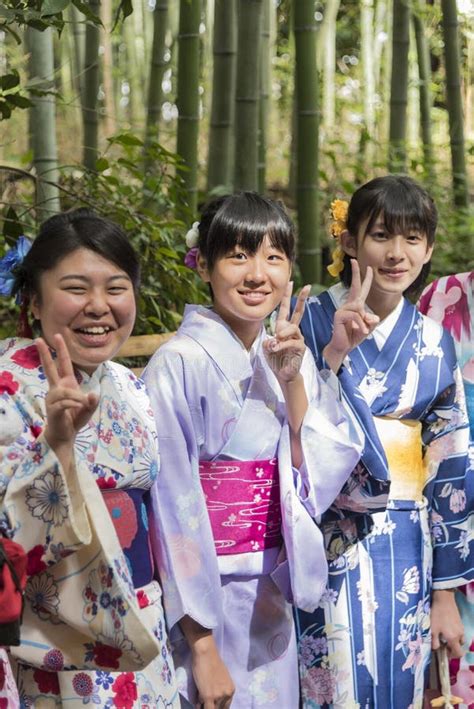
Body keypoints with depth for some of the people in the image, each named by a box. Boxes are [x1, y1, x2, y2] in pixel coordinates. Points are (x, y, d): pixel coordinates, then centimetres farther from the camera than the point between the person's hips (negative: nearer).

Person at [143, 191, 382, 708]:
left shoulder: (287, 355, 5)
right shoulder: (180, 363, -15)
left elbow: (316, 475, -3)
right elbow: (173, 504, -17)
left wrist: (293, 378, -15)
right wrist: (202, 647, -18)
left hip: (274, 598, 6)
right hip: (205, 603, -6)